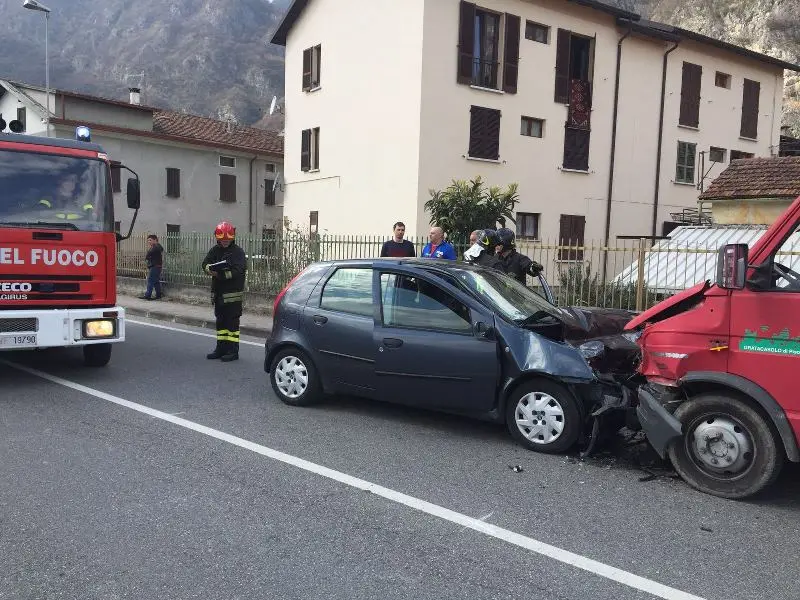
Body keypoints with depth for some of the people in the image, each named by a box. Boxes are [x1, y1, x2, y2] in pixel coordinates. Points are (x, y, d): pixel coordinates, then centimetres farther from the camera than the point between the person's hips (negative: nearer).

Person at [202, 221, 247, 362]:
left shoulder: (238, 251, -7)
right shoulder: (215, 250, 11)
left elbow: (239, 270, -19)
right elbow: (205, 263, 0)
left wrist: (224, 274, -26)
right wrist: (211, 270, -21)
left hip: (233, 293, -7)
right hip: (218, 292, 7)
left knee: (232, 322, -3)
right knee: (220, 321, 14)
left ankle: (233, 351, 2)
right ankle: (221, 348, 23)